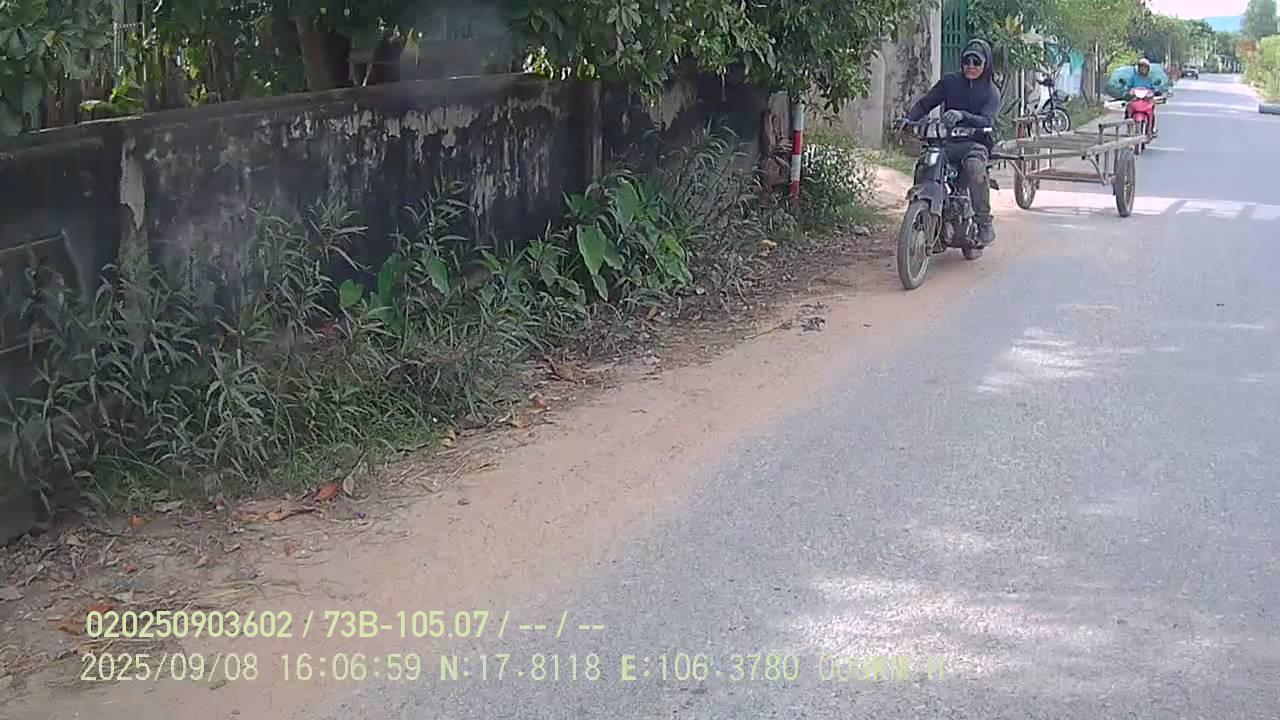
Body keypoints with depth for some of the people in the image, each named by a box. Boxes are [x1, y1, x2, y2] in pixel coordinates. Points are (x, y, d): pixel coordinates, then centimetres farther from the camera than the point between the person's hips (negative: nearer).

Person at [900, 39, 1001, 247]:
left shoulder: (991, 91, 5)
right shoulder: (950, 82, 13)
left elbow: (987, 121, -11)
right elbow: (925, 103, 11)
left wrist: (963, 116, -31)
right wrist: (909, 118, -10)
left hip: (975, 143, -3)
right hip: (946, 142, 3)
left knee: (974, 167, -37)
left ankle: (984, 222, -24)